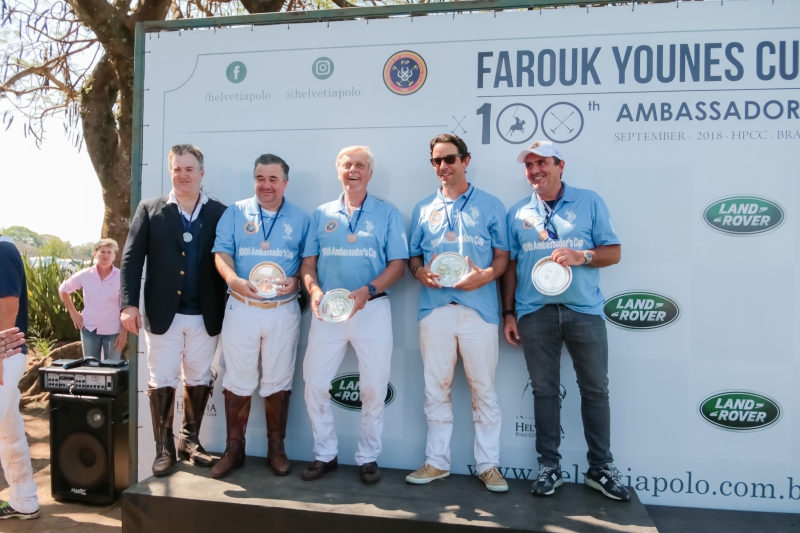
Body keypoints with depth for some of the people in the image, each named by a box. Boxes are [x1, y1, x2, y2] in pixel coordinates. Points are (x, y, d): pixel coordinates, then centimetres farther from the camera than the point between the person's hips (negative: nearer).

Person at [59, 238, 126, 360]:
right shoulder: (85, 275, -3)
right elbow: (63, 289, 13)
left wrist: (124, 332, -8)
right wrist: (73, 312, 7)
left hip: (113, 331, -2)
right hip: (89, 329, 2)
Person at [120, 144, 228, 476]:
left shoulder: (219, 213, 3)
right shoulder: (149, 210, 4)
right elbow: (131, 258, 0)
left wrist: (228, 309, -2)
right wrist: (129, 304, -9)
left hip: (205, 315, 1)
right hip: (162, 313, 0)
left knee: (199, 381, 12)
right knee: (162, 382, 7)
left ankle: (189, 440, 29)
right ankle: (163, 448, 21)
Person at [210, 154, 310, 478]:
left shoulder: (300, 218, 4)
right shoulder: (235, 213, 4)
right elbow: (221, 253, -4)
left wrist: (296, 280, -16)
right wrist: (234, 279, -23)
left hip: (284, 311, 0)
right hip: (241, 309, 0)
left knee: (278, 381, 8)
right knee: (237, 381, 7)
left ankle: (276, 448, 22)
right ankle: (234, 449, 21)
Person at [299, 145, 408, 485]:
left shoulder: (387, 213, 3)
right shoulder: (321, 214, 11)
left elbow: (397, 263, -3)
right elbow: (308, 261, 8)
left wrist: (368, 291, -18)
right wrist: (314, 290, -12)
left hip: (372, 309, -2)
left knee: (374, 387, 4)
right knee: (315, 383, 3)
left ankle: (368, 457, 22)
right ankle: (325, 454, 21)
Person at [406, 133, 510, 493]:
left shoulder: (490, 205, 6)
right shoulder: (423, 209, 14)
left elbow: (502, 255, 4)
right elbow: (413, 256, 15)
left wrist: (486, 275, -17)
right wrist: (420, 272, -8)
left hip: (479, 308, -2)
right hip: (435, 308, 3)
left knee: (484, 388, 5)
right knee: (436, 388, 9)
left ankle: (488, 464, 18)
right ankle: (436, 461, 22)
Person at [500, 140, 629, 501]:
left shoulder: (589, 202, 4)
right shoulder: (518, 212, 9)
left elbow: (613, 252, 3)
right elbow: (510, 266, 10)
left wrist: (581, 256, -16)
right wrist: (508, 313, 4)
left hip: (584, 310, -1)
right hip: (534, 313, 1)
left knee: (595, 389, 5)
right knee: (544, 390, 7)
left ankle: (601, 468, 20)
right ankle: (549, 466, 19)